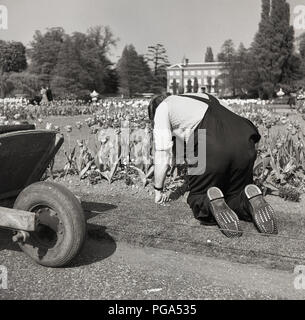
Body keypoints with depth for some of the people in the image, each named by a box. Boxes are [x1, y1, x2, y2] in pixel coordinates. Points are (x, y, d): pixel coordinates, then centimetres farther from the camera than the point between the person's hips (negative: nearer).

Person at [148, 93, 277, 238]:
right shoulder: (203, 96, 39)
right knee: (235, 196, 24)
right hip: (245, 140, 6)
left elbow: (162, 155, 17)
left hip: (210, 149, -5)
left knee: (197, 197, 17)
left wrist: (158, 191, 28)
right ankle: (250, 197, -6)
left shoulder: (162, 108, 20)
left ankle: (211, 200, -13)